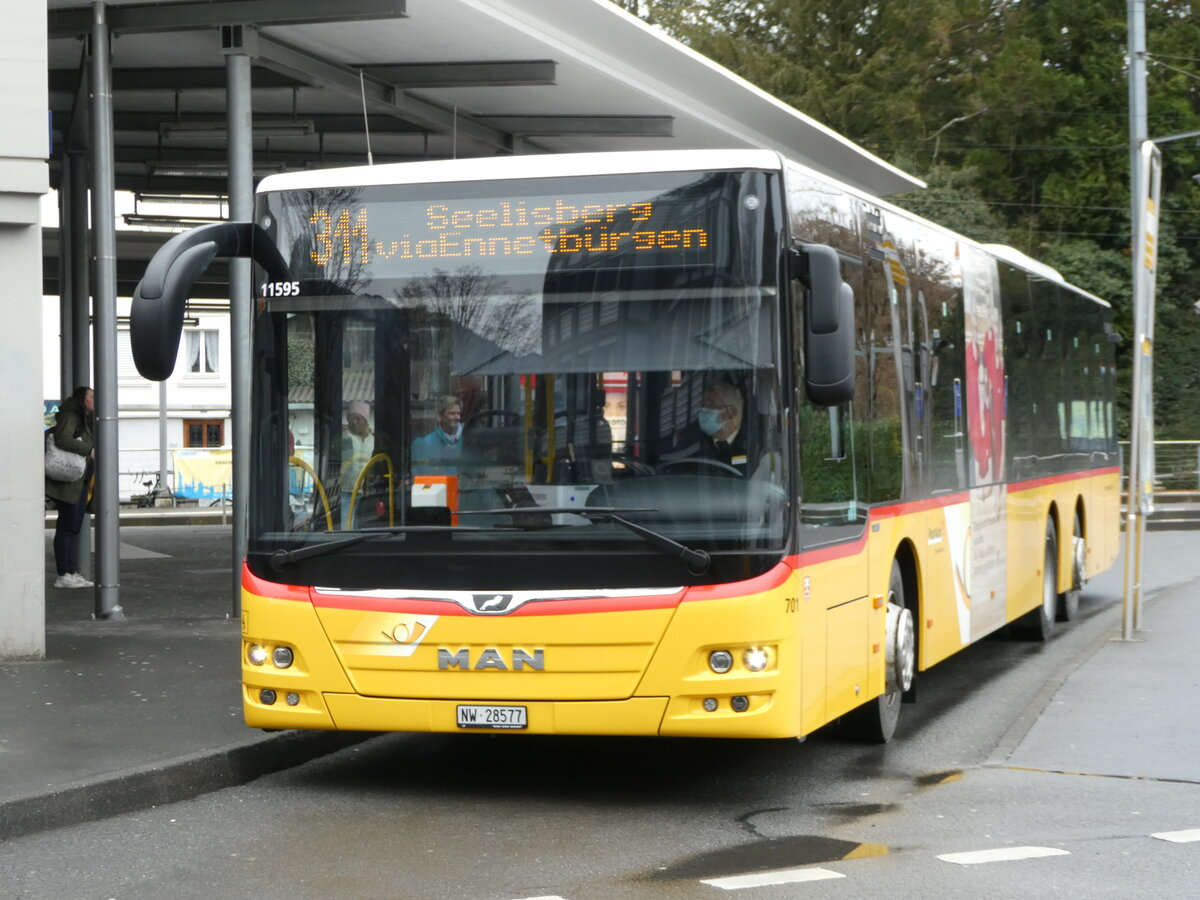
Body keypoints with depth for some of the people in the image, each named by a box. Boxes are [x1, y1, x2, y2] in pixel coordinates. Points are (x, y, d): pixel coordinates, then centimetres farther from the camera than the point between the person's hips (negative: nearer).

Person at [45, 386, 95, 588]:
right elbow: (62, 439, -27)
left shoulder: (87, 421, 19)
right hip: (69, 482, -10)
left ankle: (73, 573, 13)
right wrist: (89, 450, -25)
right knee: (67, 527, -6)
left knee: (75, 527, 10)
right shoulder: (70, 416, -11)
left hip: (81, 482, 10)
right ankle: (63, 576, -4)